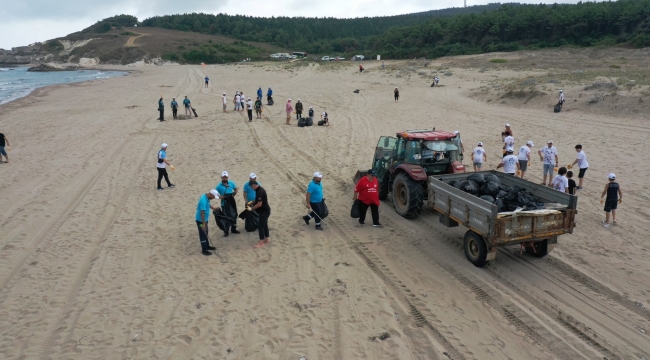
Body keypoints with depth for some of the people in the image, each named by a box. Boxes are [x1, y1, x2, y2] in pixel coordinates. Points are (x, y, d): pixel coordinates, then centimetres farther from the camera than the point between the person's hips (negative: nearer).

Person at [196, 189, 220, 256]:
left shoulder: (206, 197, -1)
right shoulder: (203, 201, -31)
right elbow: (202, 213, -31)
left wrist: (213, 208, 31)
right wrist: (203, 224, -28)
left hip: (204, 219, 10)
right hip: (201, 220, -10)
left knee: (205, 233, 22)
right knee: (203, 235, 1)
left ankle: (207, 246, 38)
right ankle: (204, 250, 11)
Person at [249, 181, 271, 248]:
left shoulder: (259, 192, -25)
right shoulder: (260, 189, 7)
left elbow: (259, 204, -26)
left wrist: (252, 208, -14)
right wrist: (252, 202, 11)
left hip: (264, 211, -10)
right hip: (265, 210, 10)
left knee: (260, 226, -4)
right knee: (265, 225, 18)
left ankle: (261, 243, 3)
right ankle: (267, 239, 28)